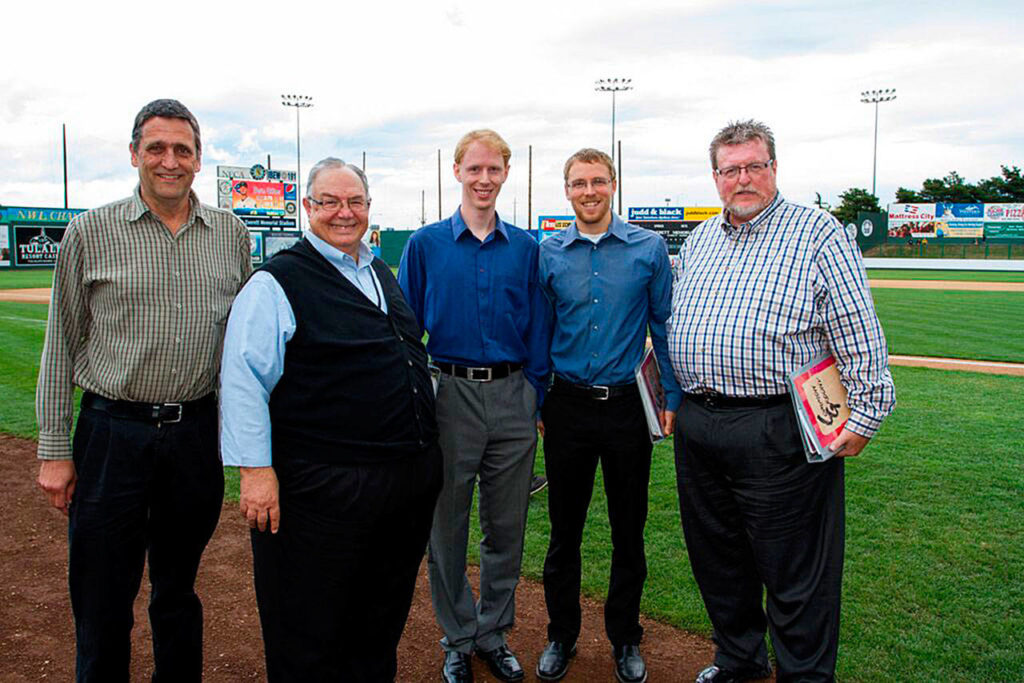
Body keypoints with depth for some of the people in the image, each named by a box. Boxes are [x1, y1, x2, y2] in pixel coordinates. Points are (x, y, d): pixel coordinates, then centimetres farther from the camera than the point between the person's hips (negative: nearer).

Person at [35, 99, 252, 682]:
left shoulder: (232, 234, 5)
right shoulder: (91, 232, -1)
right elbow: (62, 345, 1)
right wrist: (55, 449, -2)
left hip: (197, 432, 2)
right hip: (113, 432, -2)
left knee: (179, 590, 18)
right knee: (102, 605, 7)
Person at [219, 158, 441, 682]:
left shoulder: (383, 274, 14)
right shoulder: (276, 282, -8)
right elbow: (243, 379, -14)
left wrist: (426, 446, 23)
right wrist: (256, 470, -20)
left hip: (412, 476, 7)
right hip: (323, 487, -7)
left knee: (383, 618, 22)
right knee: (309, 637, 7)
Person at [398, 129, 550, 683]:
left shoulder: (525, 248, 6)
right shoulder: (425, 245, 1)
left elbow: (536, 331, 8)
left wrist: (535, 401, 3)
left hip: (512, 397, 2)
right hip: (450, 394, -1)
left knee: (507, 526, 11)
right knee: (447, 527, 9)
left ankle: (494, 633, 31)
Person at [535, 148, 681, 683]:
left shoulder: (649, 248, 0)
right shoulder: (549, 253, 3)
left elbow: (665, 326, 3)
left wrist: (672, 398, -1)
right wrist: (533, 401, 6)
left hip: (628, 406, -1)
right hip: (568, 407, 1)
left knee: (629, 532, 11)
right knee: (564, 530, 11)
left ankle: (625, 639, 31)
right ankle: (561, 636, 31)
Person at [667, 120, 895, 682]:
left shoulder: (817, 233, -4)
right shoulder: (696, 242, 15)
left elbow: (859, 334, -7)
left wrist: (865, 413, -11)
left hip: (776, 430, -6)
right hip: (696, 426, 7)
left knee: (795, 572, 3)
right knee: (716, 557, 18)